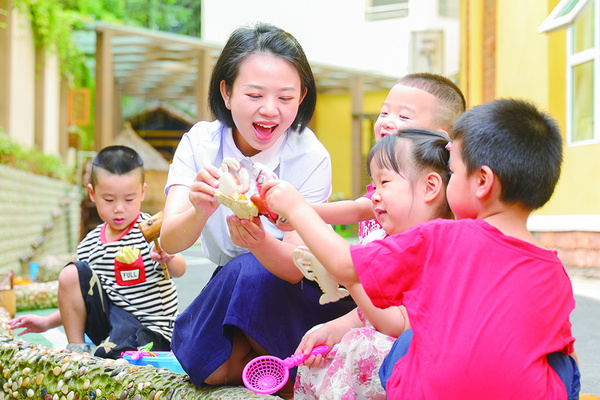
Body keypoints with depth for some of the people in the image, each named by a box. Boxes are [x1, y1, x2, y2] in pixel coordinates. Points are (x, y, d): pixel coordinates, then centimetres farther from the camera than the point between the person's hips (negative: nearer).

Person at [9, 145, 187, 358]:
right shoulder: (90, 244, 6)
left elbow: (179, 270, -23)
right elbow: (81, 302, 16)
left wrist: (168, 258, -45)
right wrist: (47, 322, 7)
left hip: (151, 330, -6)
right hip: (112, 318, 7)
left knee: (105, 354, -36)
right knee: (70, 273, -9)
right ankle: (76, 349, -2)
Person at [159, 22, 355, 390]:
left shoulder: (311, 157, -20)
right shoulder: (199, 143, -13)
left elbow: (296, 266, -27)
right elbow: (169, 242, -26)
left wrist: (261, 242, -50)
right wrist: (200, 211, -49)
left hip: (306, 293, -1)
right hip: (229, 288, 1)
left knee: (250, 274, -33)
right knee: (210, 369, -26)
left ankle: (294, 372, -7)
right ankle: (262, 360, 6)